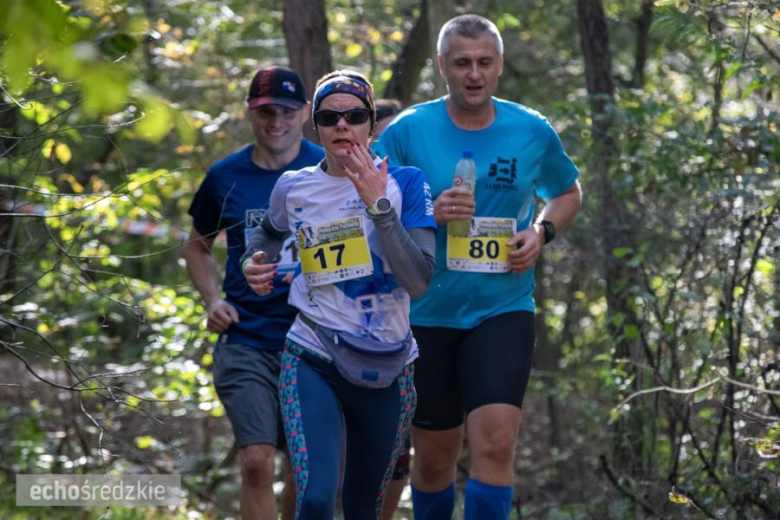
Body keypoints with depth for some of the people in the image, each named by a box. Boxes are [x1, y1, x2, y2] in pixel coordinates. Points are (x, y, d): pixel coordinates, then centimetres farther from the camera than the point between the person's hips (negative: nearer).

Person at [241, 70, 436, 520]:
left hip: (388, 370, 0)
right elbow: (270, 232, 27)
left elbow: (419, 281, -16)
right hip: (313, 364, 0)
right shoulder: (293, 188, 2)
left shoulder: (405, 184, -5)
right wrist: (254, 262, 5)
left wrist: (378, 204, -21)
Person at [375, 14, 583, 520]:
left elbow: (568, 193, 18)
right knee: (434, 458, 8)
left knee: (496, 442, -17)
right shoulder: (408, 131, -4)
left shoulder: (533, 131, 1)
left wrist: (541, 232, -2)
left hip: (503, 309, 0)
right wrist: (427, 214, -21)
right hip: (427, 312, 0)